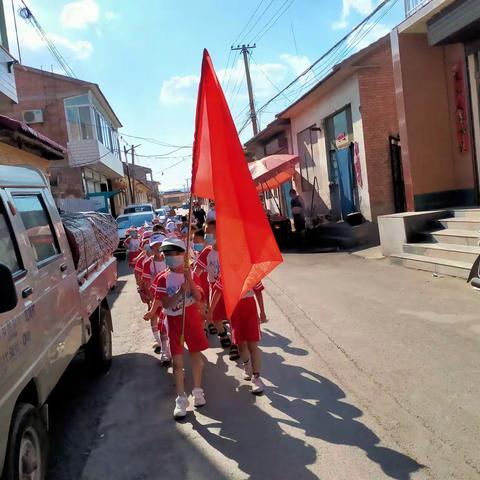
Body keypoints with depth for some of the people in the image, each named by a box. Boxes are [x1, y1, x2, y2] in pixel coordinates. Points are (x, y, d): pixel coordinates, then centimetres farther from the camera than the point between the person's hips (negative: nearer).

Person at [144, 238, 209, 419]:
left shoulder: (190, 274, -2)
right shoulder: (163, 278, -7)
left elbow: (198, 298, -11)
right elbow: (166, 304, -14)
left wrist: (190, 280, -24)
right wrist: (180, 291, -29)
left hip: (192, 318, 1)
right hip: (174, 321, -1)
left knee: (196, 355, 11)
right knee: (177, 360, 1)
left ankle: (197, 390, 29)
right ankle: (181, 398, 11)